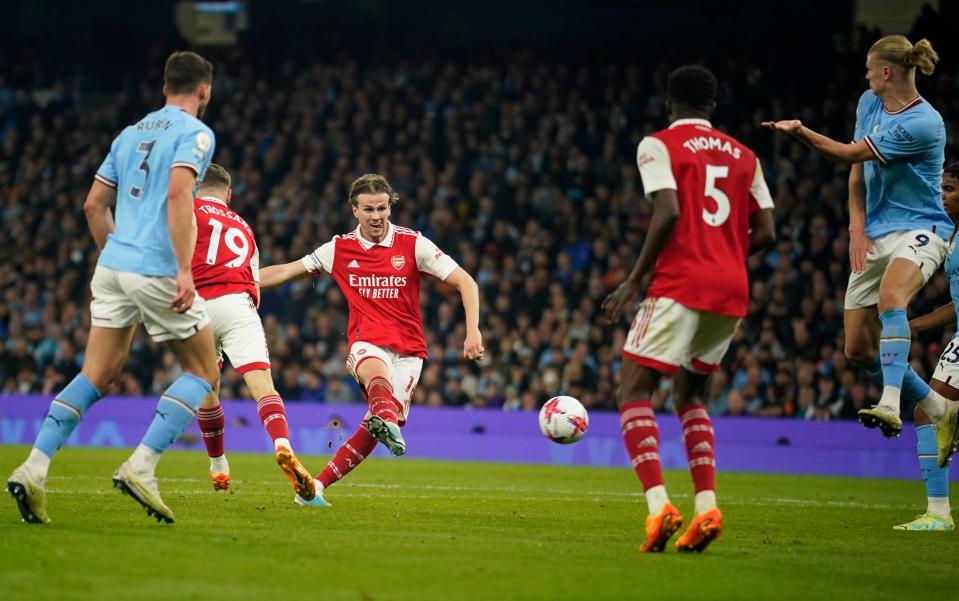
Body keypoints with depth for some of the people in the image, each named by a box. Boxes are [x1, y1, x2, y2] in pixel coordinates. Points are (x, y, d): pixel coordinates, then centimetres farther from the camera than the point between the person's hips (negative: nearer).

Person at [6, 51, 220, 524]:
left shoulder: (132, 133, 19)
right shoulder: (195, 133, -4)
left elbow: (94, 204, 21)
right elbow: (178, 193, -19)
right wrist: (185, 270, -22)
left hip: (113, 267, 7)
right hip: (157, 270, -7)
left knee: (96, 377, 9)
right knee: (203, 371, 8)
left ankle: (33, 469, -6)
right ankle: (140, 467, -6)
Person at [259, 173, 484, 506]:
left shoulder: (413, 244, -2)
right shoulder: (340, 248, 5)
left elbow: (465, 282, -3)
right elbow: (286, 271, 15)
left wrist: (473, 331, -16)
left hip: (408, 350, 1)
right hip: (367, 343, -1)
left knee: (374, 429, -12)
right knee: (377, 373, -39)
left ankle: (317, 485, -2)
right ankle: (387, 418, -71)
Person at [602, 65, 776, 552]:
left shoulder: (659, 145, 1)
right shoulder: (743, 156, 17)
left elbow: (668, 212, -14)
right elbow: (766, 233, 10)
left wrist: (635, 279, -9)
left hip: (681, 281, -6)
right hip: (732, 291, 6)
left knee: (634, 390, -2)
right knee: (689, 394, 21)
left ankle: (659, 505, -21)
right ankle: (706, 507, 6)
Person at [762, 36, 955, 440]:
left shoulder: (923, 123, -19)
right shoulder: (869, 103, 7)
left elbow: (850, 154, -18)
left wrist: (799, 131, -25)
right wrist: (857, 229, 1)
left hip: (918, 229, -8)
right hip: (874, 237, 8)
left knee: (890, 296, -39)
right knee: (858, 350, 4)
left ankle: (890, 404, -52)